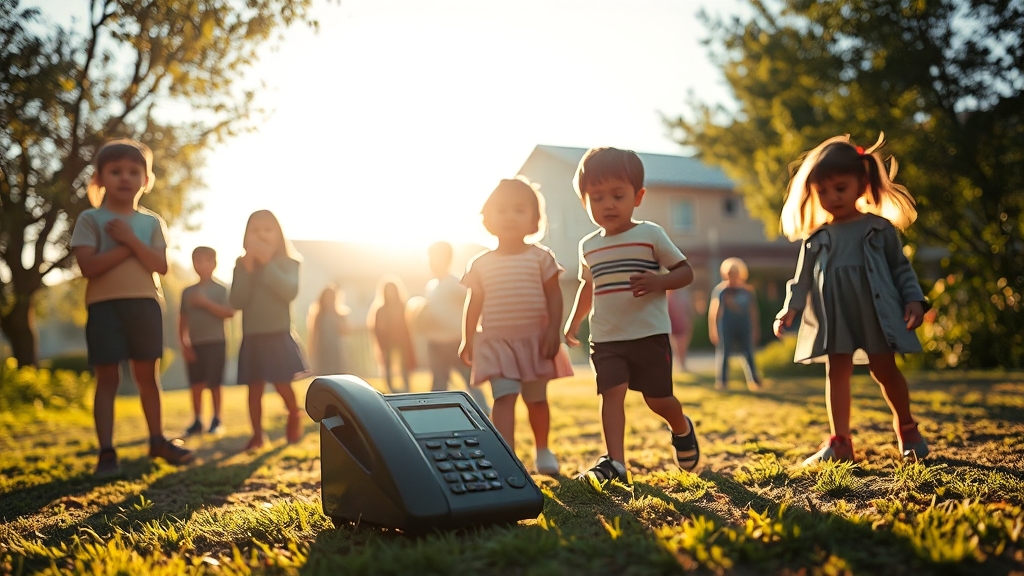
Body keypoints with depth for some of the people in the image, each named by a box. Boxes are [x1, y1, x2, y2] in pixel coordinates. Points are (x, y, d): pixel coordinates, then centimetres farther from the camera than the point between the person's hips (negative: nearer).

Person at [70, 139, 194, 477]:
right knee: (108, 378, -1)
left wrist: (131, 238, -13)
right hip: (104, 305, -3)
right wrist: (127, 247, -13)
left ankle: (157, 440, 23)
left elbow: (161, 266, -5)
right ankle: (106, 451, 3)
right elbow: (88, 266, -13)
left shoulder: (152, 223, 8)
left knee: (148, 375, 11)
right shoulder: (90, 219, 0)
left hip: (145, 304, 3)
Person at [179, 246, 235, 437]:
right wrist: (184, 344, 0)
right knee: (196, 384, 4)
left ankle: (217, 420, 9)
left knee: (214, 383, -2)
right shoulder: (188, 292, 10)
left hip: (215, 342, -3)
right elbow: (183, 320, 9)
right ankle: (197, 421, 14)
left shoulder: (220, 289, 0)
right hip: (194, 344, 4)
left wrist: (205, 302, -17)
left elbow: (229, 312, -13)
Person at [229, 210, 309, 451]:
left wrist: (268, 263, -19)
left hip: (279, 335, -2)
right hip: (252, 337, 3)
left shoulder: (287, 262, -1)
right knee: (255, 388, 5)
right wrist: (248, 268, -14)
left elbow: (290, 292, -18)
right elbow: (236, 302, -6)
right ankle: (258, 434, 14)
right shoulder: (241, 265, 4)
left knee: (282, 385, -5)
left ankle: (294, 416, 24)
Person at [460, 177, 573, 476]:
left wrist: (553, 330, -12)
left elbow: (554, 296, -2)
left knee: (537, 398, 12)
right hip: (496, 342, 0)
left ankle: (542, 450, 33)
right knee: (504, 397, -14)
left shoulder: (540, 257, -1)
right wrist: (467, 340, 5)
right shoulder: (481, 264, 3)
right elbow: (474, 304, 7)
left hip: (535, 340, 0)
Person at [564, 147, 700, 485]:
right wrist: (574, 322, 21)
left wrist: (658, 282, -21)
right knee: (612, 392, -10)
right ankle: (615, 463, -11)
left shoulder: (651, 235, -4)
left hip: (649, 334, -3)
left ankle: (682, 429, 37)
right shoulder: (588, 246, 9)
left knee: (657, 399, 5)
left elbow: (685, 272, -3)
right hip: (605, 339, 3)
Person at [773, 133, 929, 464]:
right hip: (834, 320, 2)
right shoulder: (816, 238, 8)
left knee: (885, 371, 6)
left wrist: (914, 300, -6)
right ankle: (839, 441, 7)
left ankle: (907, 429, 28)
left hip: (876, 313, -2)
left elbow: (901, 268, 5)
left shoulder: (880, 228, 3)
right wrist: (790, 309, -4)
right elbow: (803, 278, 9)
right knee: (837, 373, 1)